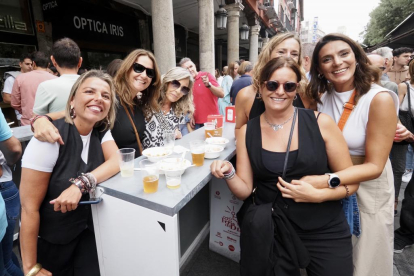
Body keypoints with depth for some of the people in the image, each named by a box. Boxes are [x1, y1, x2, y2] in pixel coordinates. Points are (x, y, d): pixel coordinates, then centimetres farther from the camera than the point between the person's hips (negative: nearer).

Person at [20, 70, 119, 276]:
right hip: (51, 240, -4)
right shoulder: (51, 137, -23)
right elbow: (29, 207, -21)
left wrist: (81, 184, -36)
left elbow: (117, 162, -20)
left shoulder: (101, 131, -5)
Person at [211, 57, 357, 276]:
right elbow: (244, 190, -3)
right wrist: (228, 174, -22)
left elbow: (351, 181, -2)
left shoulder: (321, 122, -10)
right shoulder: (247, 131, -4)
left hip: (325, 231, 0)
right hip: (271, 231, 1)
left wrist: (317, 194, -19)